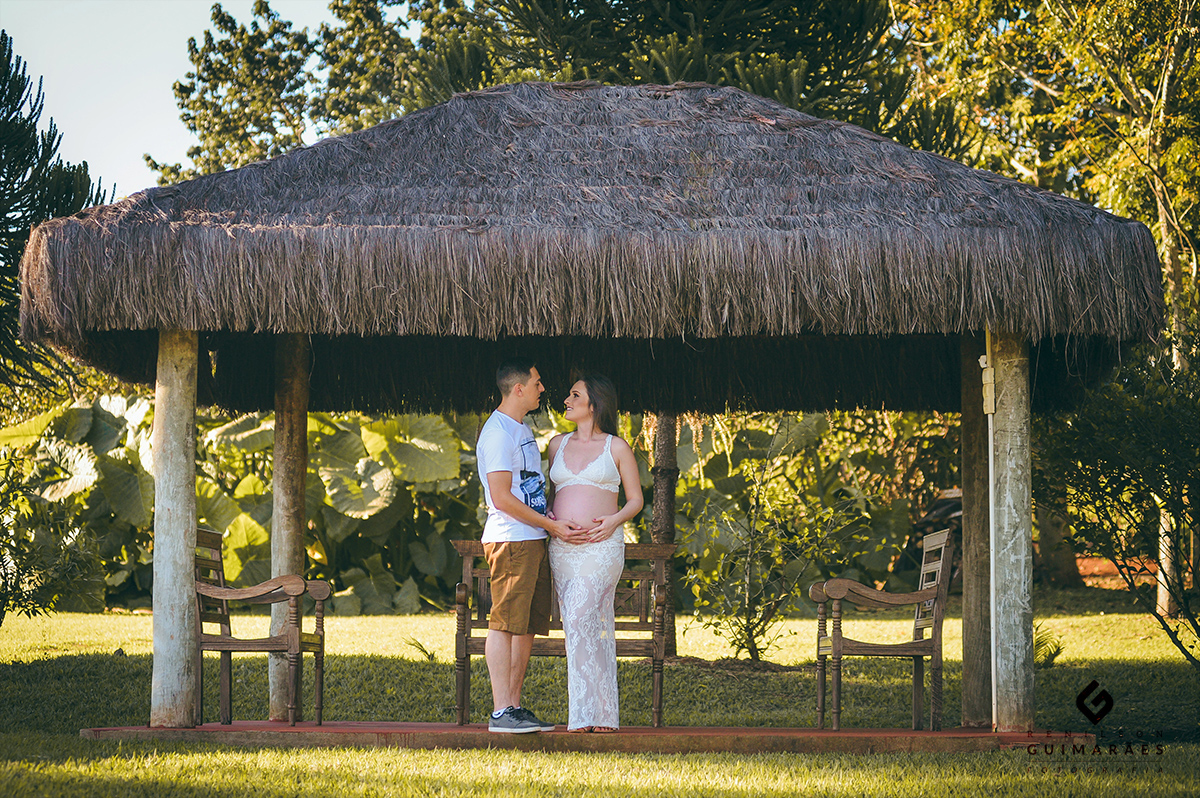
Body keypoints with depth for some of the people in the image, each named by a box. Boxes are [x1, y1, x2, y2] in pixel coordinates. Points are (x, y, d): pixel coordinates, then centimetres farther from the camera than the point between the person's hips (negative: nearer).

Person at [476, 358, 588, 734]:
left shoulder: (522, 431, 20)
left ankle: (514, 706, 11)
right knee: (506, 622, -9)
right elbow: (502, 498, -17)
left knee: (527, 626, 8)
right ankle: (501, 711, -11)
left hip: (534, 540, 10)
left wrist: (556, 526, 13)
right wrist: (552, 525, -15)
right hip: (510, 540, -10)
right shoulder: (497, 432, -11)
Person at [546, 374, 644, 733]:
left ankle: (588, 713, -19)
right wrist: (549, 518, 2)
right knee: (591, 627, 3)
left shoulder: (616, 447, 3)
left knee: (581, 620, -18)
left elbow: (635, 499, 7)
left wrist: (614, 521, -12)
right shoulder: (558, 444, 16)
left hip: (602, 545, -5)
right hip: (562, 546, 5)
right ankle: (602, 714, 5)